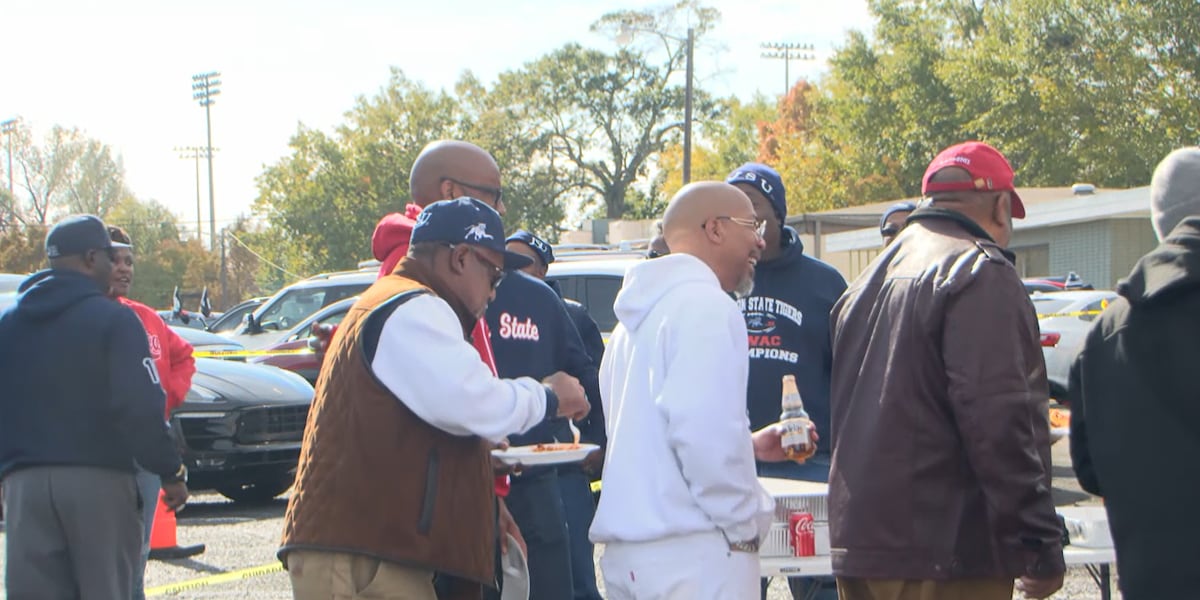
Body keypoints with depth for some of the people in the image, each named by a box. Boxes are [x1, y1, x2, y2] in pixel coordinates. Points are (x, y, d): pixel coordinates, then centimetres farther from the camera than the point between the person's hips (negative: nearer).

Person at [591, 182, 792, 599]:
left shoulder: (639, 315, 20)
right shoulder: (705, 305, -10)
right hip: (696, 549, -9)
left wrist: (748, 446, 23)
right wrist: (744, 524, -11)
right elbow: (703, 429, -21)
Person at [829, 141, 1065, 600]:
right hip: (947, 550, -9)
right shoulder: (980, 274, -10)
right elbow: (1000, 423, -19)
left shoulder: (870, 281, 19)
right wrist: (1041, 546, -16)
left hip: (857, 544, 9)